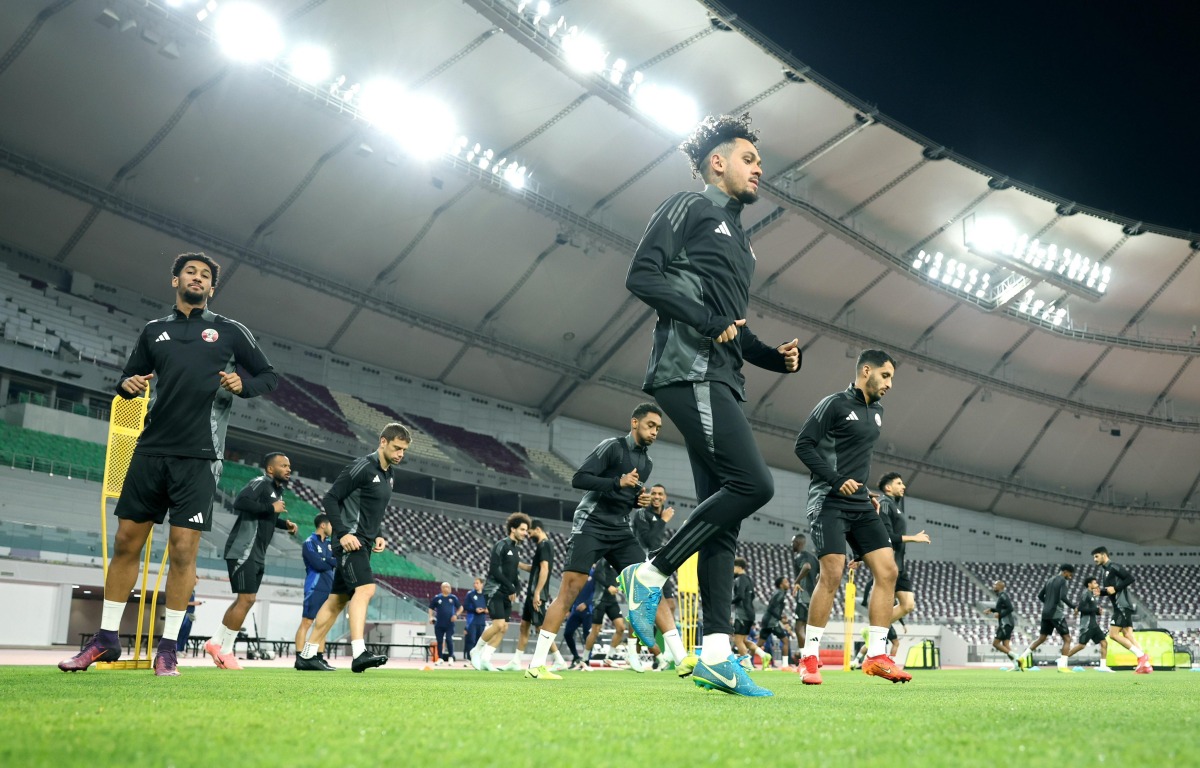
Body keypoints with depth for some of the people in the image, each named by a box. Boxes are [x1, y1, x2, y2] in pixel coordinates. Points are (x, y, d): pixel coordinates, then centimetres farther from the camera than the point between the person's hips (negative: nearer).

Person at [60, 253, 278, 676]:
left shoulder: (230, 331, 7)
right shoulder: (154, 331, 15)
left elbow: (269, 376, 10)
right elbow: (128, 378, 21)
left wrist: (243, 384, -11)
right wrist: (128, 384, -2)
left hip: (198, 456, -3)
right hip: (151, 450, 3)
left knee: (183, 549, -5)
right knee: (127, 541, 4)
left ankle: (168, 646, 6)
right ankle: (107, 638, 15)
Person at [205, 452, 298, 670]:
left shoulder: (277, 489, 17)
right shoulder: (261, 483, -12)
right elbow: (240, 502, -28)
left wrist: (285, 524, 14)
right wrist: (272, 507, -23)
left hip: (257, 555, 10)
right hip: (243, 551, -10)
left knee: (246, 600, 13)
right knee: (246, 599, -11)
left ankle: (215, 643, 22)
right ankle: (225, 652, -2)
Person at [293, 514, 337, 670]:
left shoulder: (328, 544, 18)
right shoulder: (309, 543, -7)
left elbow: (337, 560, 7)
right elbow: (318, 564, -17)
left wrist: (325, 560, -12)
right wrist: (333, 561, -2)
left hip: (327, 589, 8)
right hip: (314, 588, -8)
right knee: (306, 622, -8)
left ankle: (320, 658, 11)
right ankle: (299, 658, -8)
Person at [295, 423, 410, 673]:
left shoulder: (389, 473, 16)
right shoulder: (362, 467, -11)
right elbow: (330, 498, -13)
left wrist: (379, 536, 12)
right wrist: (343, 533, -20)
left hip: (363, 544, 9)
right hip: (351, 541, -9)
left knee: (337, 599, 11)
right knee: (365, 588, -25)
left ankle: (306, 656, 18)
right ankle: (359, 653, -34)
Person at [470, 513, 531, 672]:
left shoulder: (515, 549, 16)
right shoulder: (501, 545, -9)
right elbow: (494, 570, -17)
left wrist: (515, 589, 2)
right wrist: (511, 587, -15)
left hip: (506, 593, 8)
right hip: (494, 590, -8)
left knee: (504, 628, 1)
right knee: (498, 624, -17)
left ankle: (485, 659, 6)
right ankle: (476, 651, 2)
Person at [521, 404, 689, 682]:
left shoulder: (646, 461, 15)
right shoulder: (612, 447, -6)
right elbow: (578, 479, -14)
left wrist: (640, 500, 5)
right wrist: (618, 482, -24)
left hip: (620, 531, 7)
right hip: (591, 525, -6)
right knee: (569, 590, -13)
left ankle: (681, 659, -7)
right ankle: (536, 663, -7)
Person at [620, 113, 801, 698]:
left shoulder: (738, 239, 30)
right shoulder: (689, 208, 5)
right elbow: (642, 275, -9)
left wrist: (773, 357, 13)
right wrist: (708, 321, -15)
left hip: (719, 380, 9)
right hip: (689, 370, -9)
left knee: (722, 509, 1)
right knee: (752, 482, -20)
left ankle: (716, 655, -1)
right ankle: (651, 574, -9)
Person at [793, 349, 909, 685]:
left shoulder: (877, 412, 18)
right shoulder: (834, 404, -6)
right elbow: (803, 445, -11)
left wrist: (868, 493, 15)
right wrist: (837, 481, -18)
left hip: (860, 505, 8)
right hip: (829, 502, -8)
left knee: (887, 570, -4)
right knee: (832, 573, -16)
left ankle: (876, 655, 1)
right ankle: (809, 657, -5)